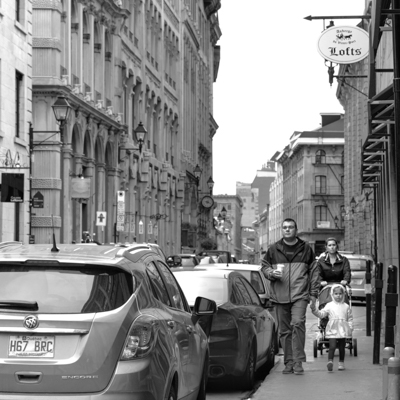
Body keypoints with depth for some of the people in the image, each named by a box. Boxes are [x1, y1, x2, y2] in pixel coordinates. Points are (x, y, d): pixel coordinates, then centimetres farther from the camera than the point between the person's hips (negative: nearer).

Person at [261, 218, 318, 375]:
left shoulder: (305, 249, 8)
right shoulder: (274, 249, 10)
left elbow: (313, 272, 12)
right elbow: (264, 266, 17)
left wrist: (313, 294, 7)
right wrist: (272, 273, -7)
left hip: (299, 295, -3)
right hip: (280, 296, 3)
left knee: (298, 324, -20)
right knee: (284, 330, 6)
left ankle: (298, 361, -18)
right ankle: (288, 362, 14)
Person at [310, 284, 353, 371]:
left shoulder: (346, 306, 8)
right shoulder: (329, 306, 3)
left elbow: (350, 318, 11)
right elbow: (321, 314, -1)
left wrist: (350, 328, 1)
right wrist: (314, 310, -16)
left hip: (343, 330, 2)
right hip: (332, 330, -2)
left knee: (342, 348, 9)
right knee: (332, 346, -14)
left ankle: (341, 363, 18)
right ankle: (330, 361, -17)